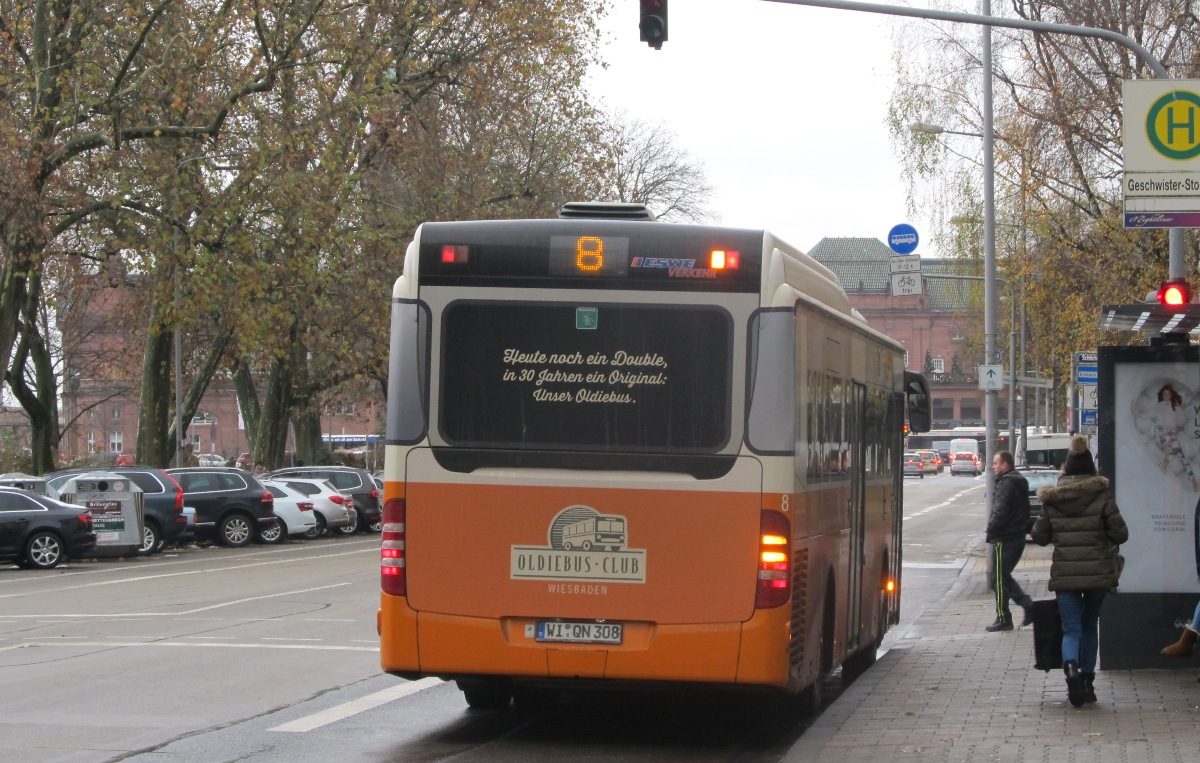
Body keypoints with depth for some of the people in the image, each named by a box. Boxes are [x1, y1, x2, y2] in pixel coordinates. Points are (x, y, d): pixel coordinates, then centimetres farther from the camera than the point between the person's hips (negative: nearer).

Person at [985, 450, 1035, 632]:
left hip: (1005, 539, -10)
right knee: (1005, 577, 18)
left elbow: (999, 513, -24)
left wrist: (991, 532, -12)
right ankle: (1029, 607, 10)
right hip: (1018, 536, 10)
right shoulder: (1019, 483, 14)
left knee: (1001, 579, -1)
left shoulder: (1006, 484, -17)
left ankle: (1003, 619, 4)